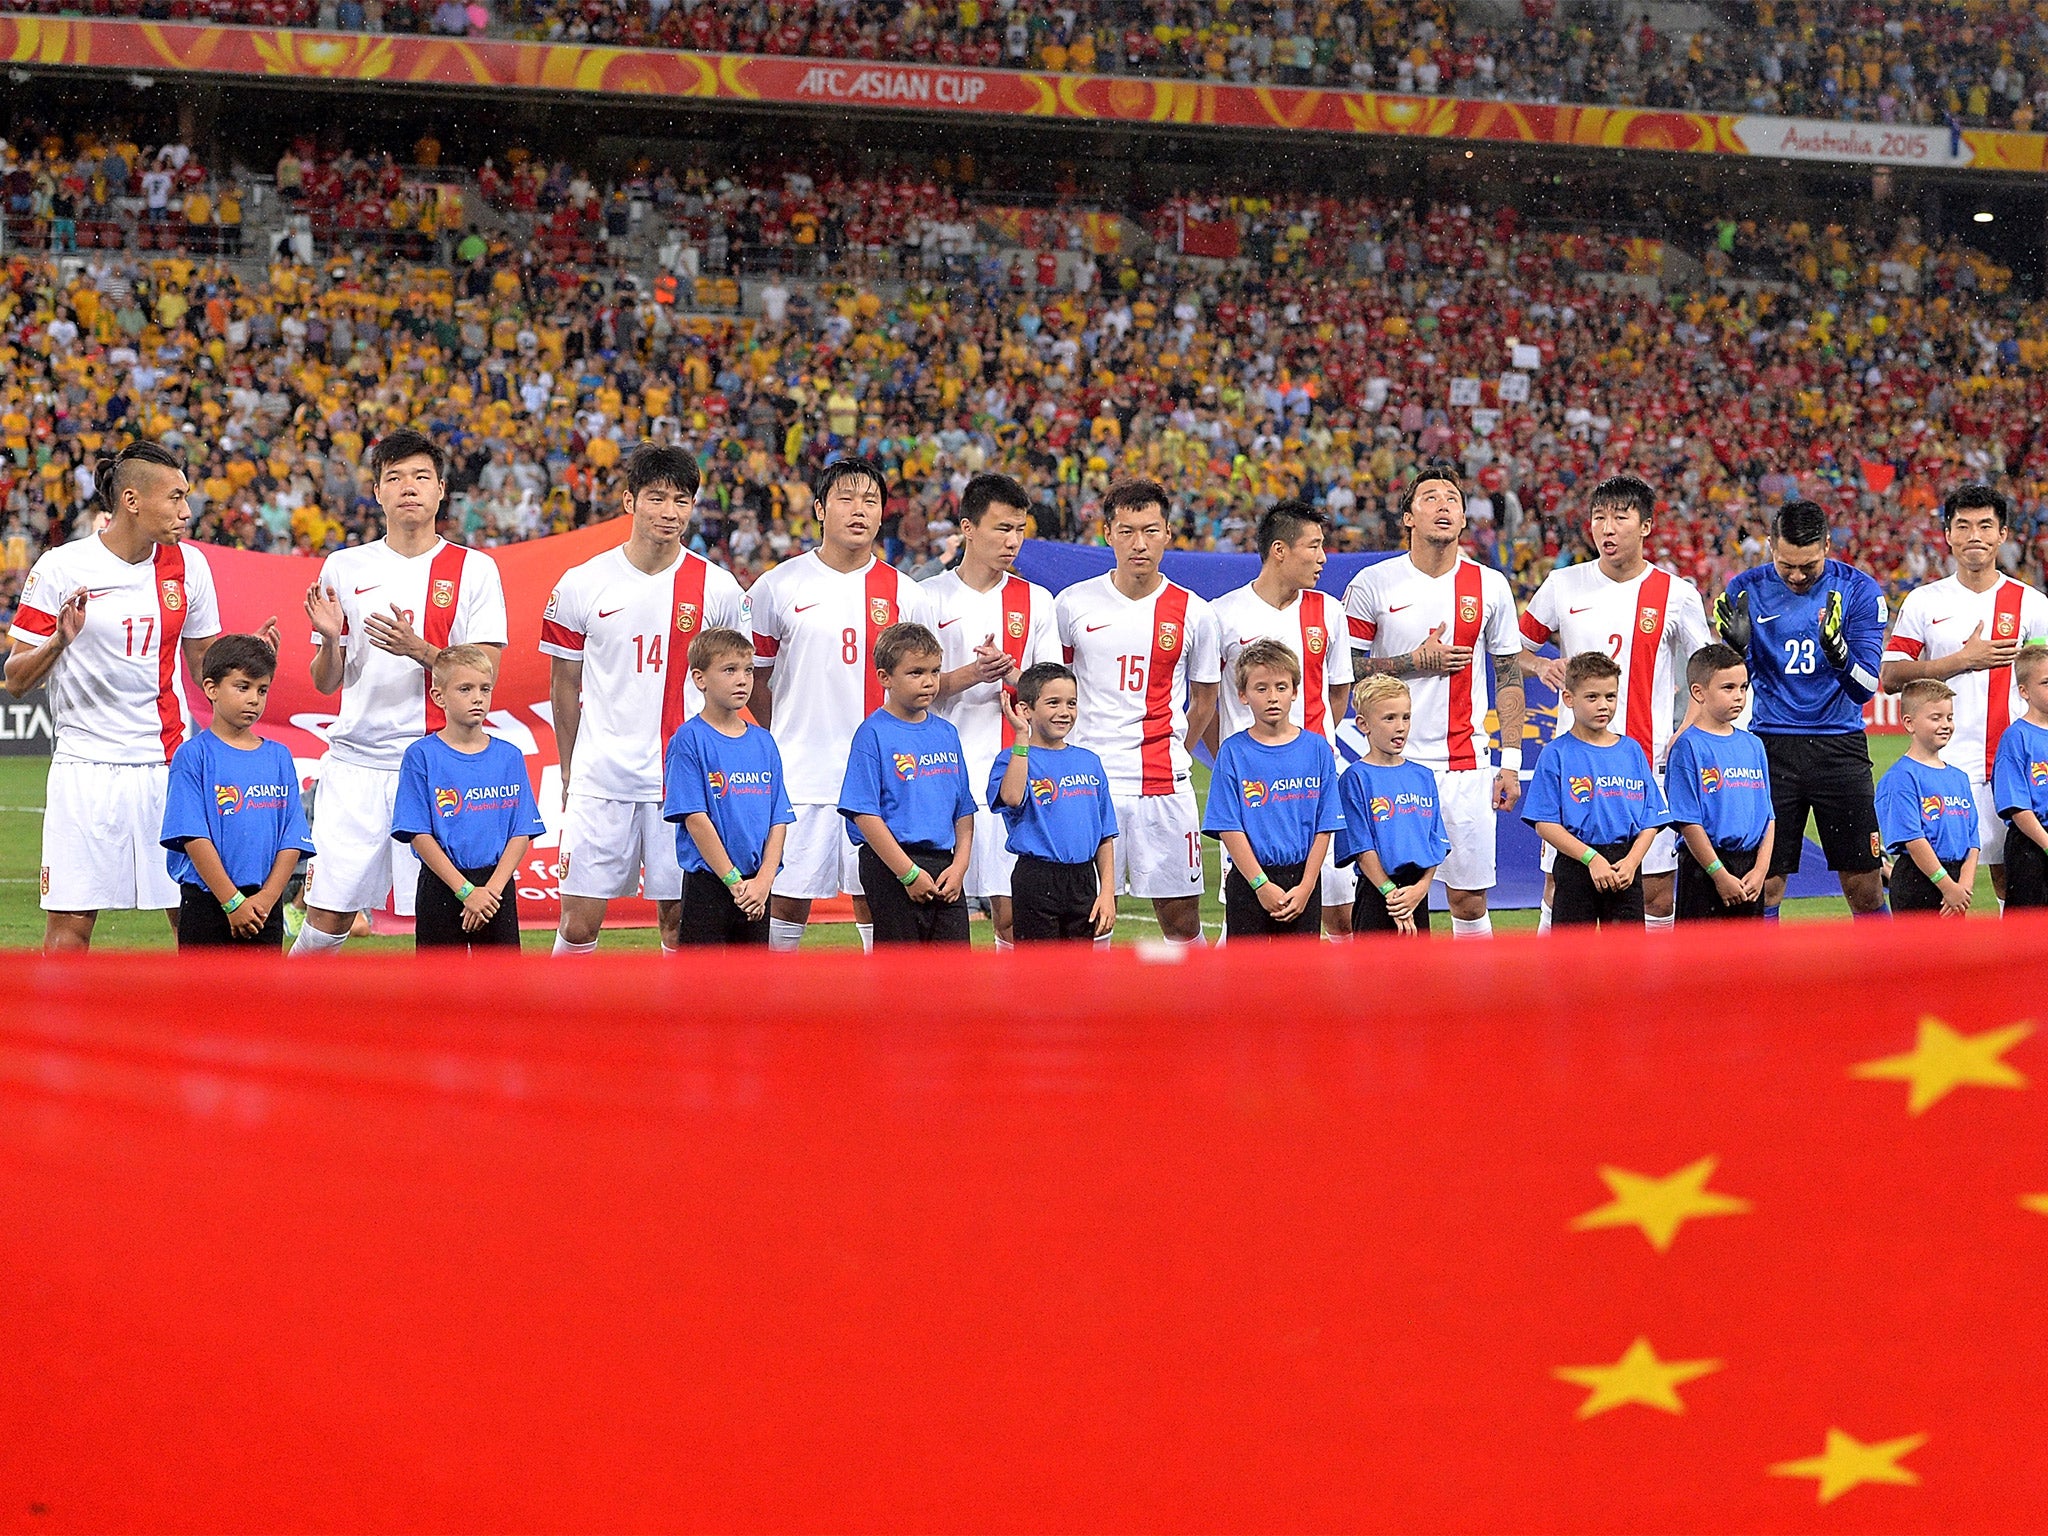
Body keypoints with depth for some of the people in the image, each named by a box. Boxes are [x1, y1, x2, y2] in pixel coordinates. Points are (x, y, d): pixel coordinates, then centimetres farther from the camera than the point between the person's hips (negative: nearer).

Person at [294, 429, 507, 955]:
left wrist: (420, 650, -17)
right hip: (356, 762, 2)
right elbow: (325, 683, 13)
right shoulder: (344, 567, 10)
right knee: (326, 922, -1)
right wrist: (329, 640, -7)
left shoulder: (475, 569, 4)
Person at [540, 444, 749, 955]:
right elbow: (565, 686, 11)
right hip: (600, 778, 0)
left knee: (679, 922, 4)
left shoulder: (718, 588, 1)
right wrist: (568, 772, 12)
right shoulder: (580, 585, 1)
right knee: (578, 922, -2)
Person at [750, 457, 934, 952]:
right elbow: (754, 677, 11)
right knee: (789, 898, 2)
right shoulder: (779, 587, 2)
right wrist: (788, 739, 9)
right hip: (800, 775, -1)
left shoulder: (904, 595, 5)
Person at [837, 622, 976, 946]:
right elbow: (865, 814, -12)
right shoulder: (873, 734, -7)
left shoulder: (947, 733, 12)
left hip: (944, 865, 6)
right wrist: (909, 873, -15)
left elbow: (964, 809, 15)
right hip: (892, 870, -6)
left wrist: (959, 865, 1)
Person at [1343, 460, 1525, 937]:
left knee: (1469, 899, 3)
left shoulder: (1490, 586, 5)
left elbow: (1509, 676, 10)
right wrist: (1417, 661, -10)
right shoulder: (1372, 584, -1)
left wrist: (1511, 761, 5)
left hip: (1466, 766, 2)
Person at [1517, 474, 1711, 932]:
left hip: (1649, 760, -1)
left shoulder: (1677, 594, 0)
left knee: (1657, 893, 0)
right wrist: (1541, 665, -7)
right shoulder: (1563, 585, 5)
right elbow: (1514, 649, 16)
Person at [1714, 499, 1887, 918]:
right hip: (1771, 745, 0)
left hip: (1840, 746, 0)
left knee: (1865, 890, 2)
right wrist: (1737, 647, -20)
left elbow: (1865, 687, -9)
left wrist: (1836, 648, -28)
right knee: (1763, 886, -2)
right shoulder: (1747, 589, -2)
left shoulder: (1858, 590, -4)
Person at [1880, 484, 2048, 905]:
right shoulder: (1923, 602, 6)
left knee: (2012, 878, 2)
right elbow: (1890, 677, -1)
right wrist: (1964, 660, -9)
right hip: (1941, 763, 0)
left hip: (2010, 761, 1)